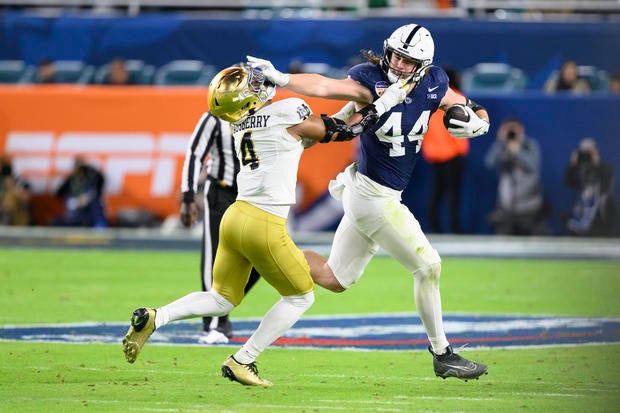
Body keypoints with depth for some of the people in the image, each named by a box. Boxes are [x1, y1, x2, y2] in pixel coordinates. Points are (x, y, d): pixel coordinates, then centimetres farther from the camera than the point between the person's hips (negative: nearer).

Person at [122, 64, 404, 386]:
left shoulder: (241, 126, 12)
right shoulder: (289, 111, -9)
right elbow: (344, 132, 3)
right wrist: (388, 100, 13)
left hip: (235, 216, 7)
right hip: (266, 227, -7)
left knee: (222, 301, 20)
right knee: (301, 297, 14)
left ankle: (152, 318, -1)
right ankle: (241, 362, 10)